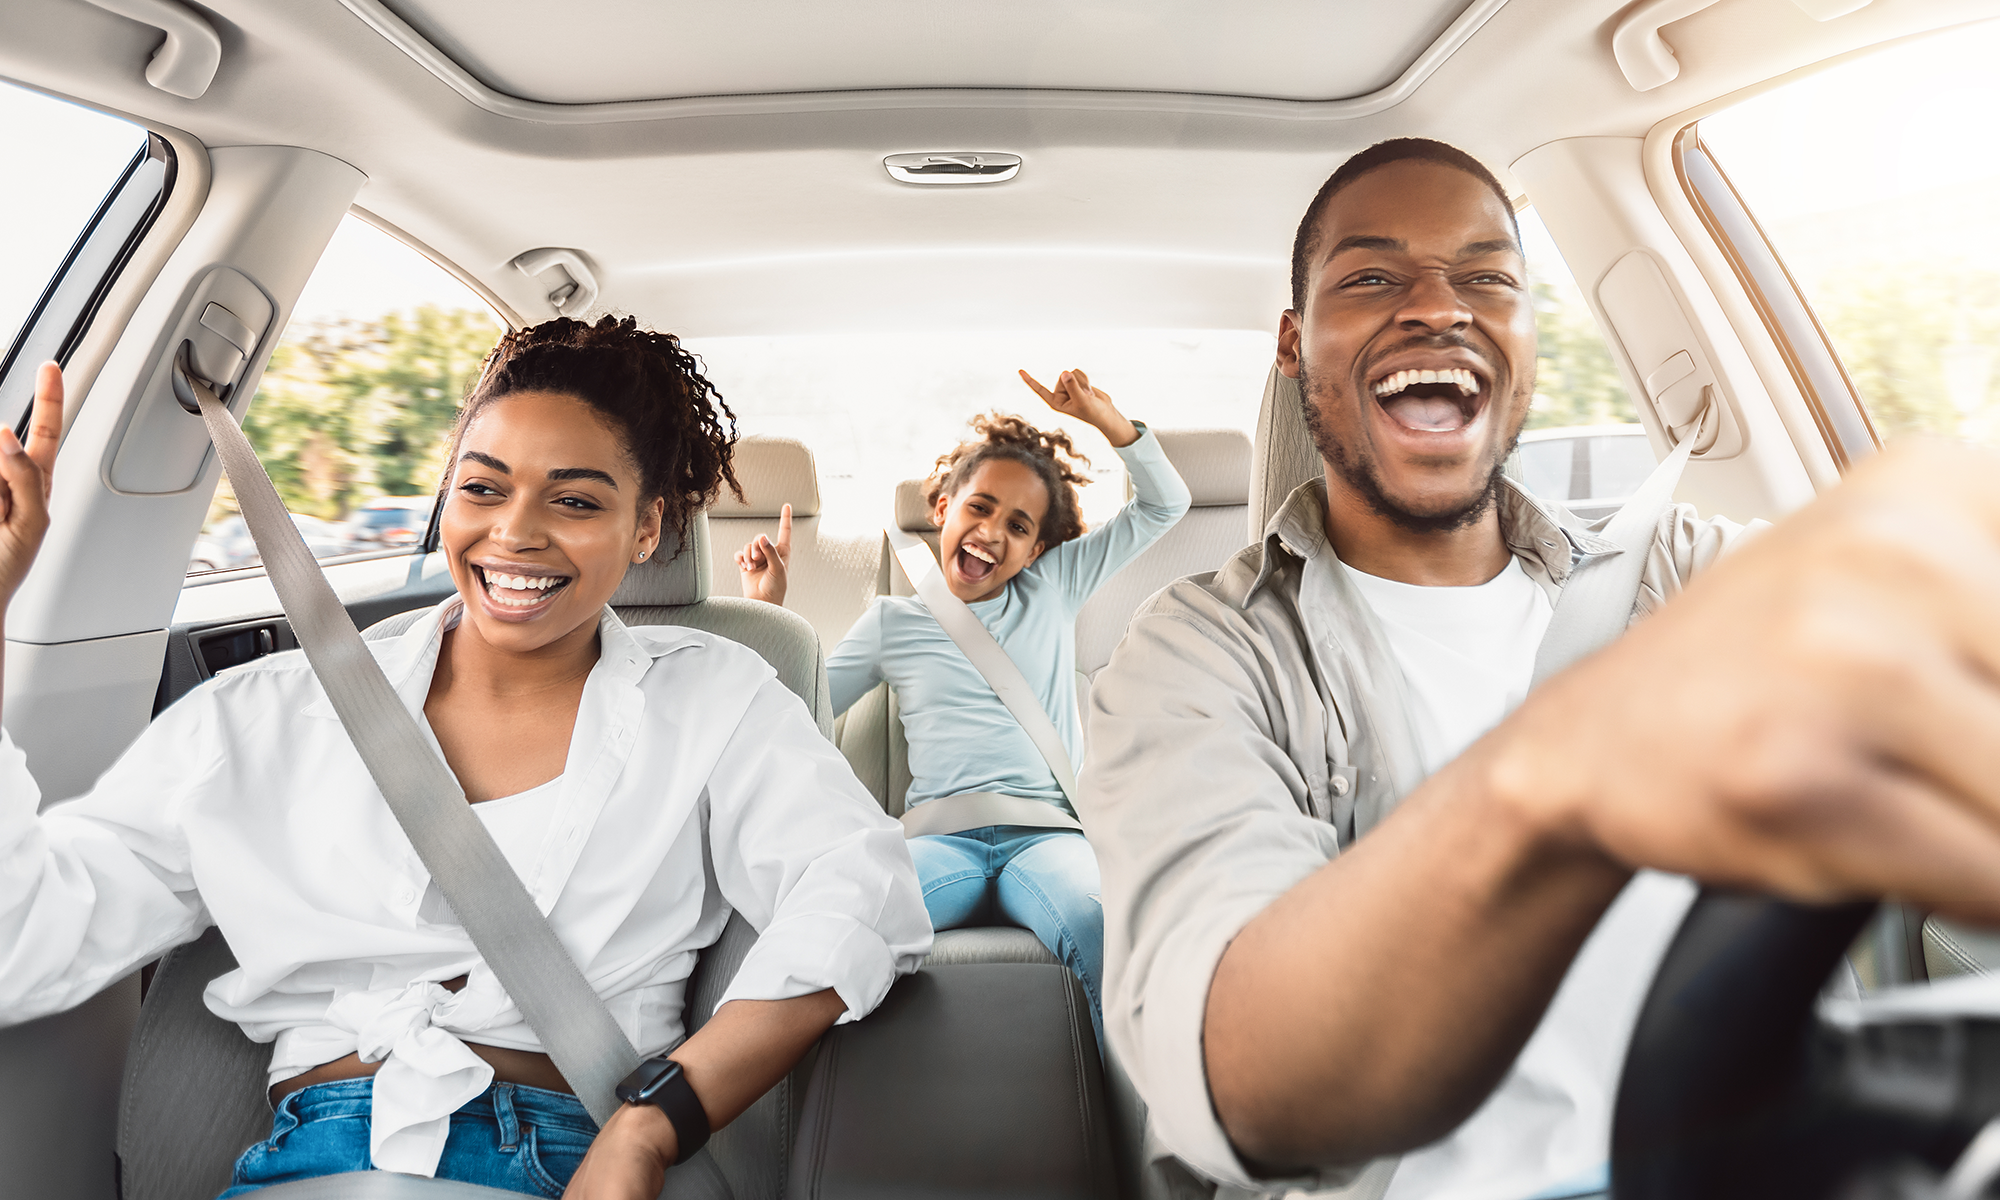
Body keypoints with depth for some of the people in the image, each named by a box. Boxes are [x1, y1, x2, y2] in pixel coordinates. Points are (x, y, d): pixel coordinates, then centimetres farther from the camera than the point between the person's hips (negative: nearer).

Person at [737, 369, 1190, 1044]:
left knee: (1112, 933, -36)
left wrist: (1103, 415, 6)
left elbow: (1164, 504, 18)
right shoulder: (893, 620, 18)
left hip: (1045, 831, 1)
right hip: (940, 835, 0)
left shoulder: (1053, 589, 19)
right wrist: (768, 608, 10)